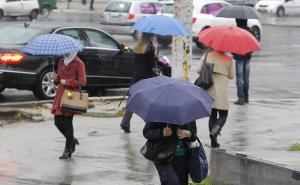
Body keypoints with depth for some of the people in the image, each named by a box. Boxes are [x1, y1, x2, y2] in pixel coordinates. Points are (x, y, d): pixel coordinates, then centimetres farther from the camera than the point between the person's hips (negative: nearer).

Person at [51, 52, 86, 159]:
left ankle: (68, 151, 6)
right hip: (60, 94, 6)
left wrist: (66, 82, -12)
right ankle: (72, 140, 26)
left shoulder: (79, 64, -7)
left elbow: (82, 82, -13)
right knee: (58, 121, 2)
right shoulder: (61, 62, 13)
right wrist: (56, 78, -2)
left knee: (67, 122, -4)